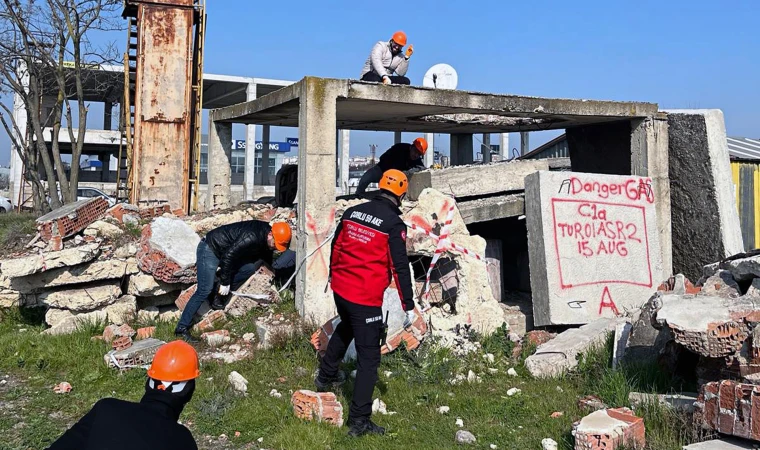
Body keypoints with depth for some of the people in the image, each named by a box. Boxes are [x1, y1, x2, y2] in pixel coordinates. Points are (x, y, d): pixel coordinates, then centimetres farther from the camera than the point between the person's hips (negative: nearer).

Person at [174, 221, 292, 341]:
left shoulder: (266, 239, -4)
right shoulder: (251, 237, -32)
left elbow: (266, 259, 15)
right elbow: (228, 256, -30)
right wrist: (225, 282, -20)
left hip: (226, 252, 9)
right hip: (210, 249, -9)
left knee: (250, 268, -6)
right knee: (204, 291, -16)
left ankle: (217, 296, 1)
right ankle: (182, 328, -13)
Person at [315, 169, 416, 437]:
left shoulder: (352, 212, 6)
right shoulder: (394, 224, -12)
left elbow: (335, 247, 16)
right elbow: (400, 267, -14)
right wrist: (408, 306, -9)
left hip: (340, 289, 7)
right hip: (366, 298, -7)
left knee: (345, 328, 35)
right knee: (368, 356, 1)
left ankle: (326, 376, 47)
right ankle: (359, 420, 3)